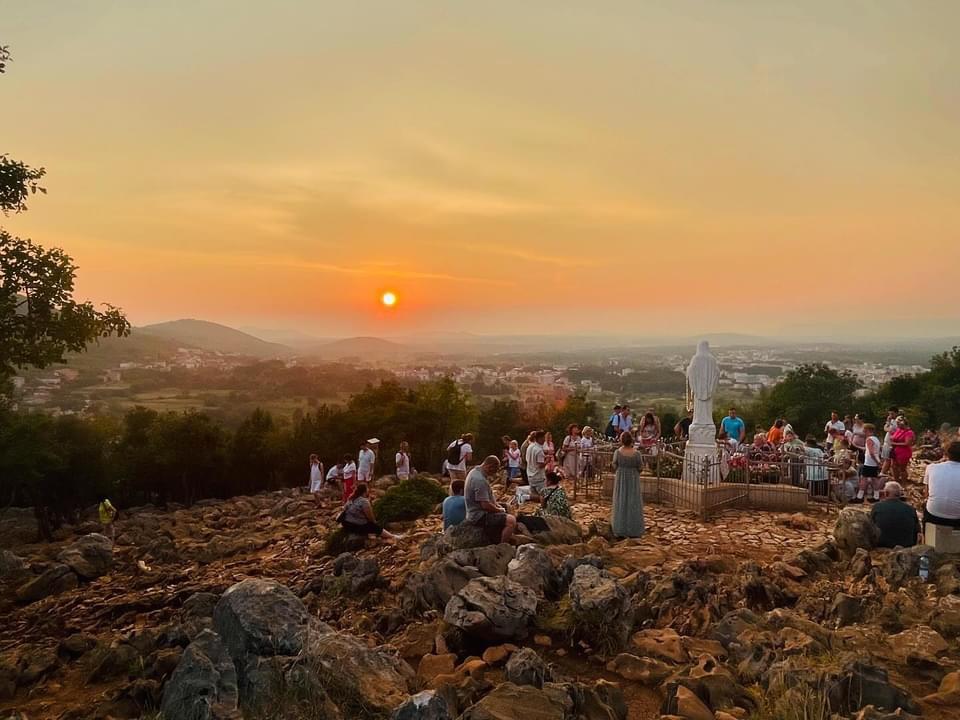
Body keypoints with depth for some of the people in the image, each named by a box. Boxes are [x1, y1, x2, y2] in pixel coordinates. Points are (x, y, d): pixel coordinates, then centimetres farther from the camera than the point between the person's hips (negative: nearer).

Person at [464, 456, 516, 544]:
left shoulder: (475, 471, 7)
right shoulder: (480, 480, -26)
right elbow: (485, 505, -27)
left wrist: (496, 505, 13)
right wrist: (499, 510, -10)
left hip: (475, 512, 11)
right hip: (479, 516, -11)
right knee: (511, 520, -22)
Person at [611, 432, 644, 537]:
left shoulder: (618, 452, -14)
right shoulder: (636, 453, -17)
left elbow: (614, 465, -2)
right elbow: (640, 466, -7)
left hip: (621, 479, 1)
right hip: (633, 478, -1)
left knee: (620, 503, 12)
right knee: (633, 504, 10)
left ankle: (620, 530, 17)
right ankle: (634, 531, 15)